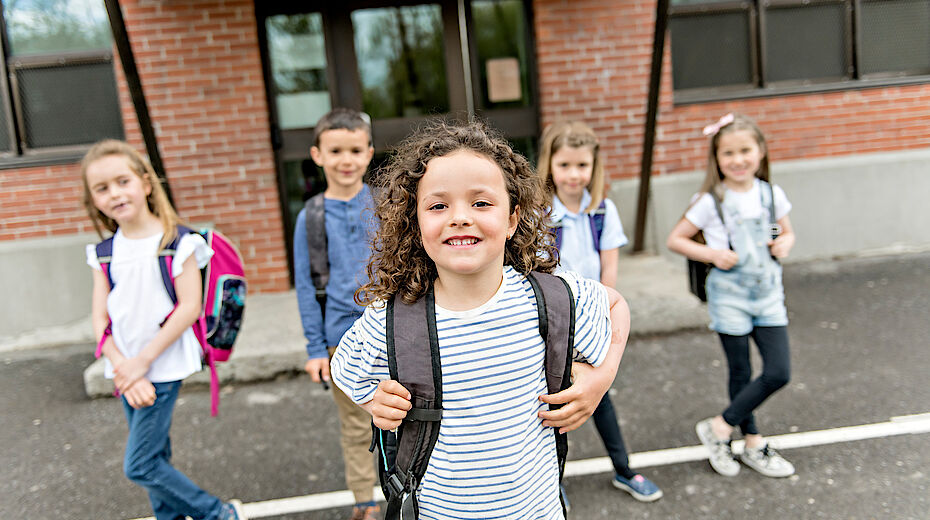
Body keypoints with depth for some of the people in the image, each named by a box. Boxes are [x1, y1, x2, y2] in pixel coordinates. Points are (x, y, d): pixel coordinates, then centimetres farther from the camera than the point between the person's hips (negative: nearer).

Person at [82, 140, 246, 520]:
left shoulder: (177, 243, -11)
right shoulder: (105, 252, 4)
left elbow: (189, 308, -15)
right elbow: (100, 317, 2)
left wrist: (142, 361, -15)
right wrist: (122, 368, -10)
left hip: (163, 366, -5)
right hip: (127, 369, 6)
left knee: (138, 466, -4)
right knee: (155, 458, 16)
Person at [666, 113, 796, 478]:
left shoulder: (771, 194, 2)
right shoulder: (711, 201, -11)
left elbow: (787, 232, 16)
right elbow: (675, 239, -7)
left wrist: (784, 244, -6)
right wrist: (713, 254, -19)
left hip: (768, 293, 5)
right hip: (729, 297, -4)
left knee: (779, 373, 1)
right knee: (742, 375, 5)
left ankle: (720, 426, 18)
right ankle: (754, 444, 26)